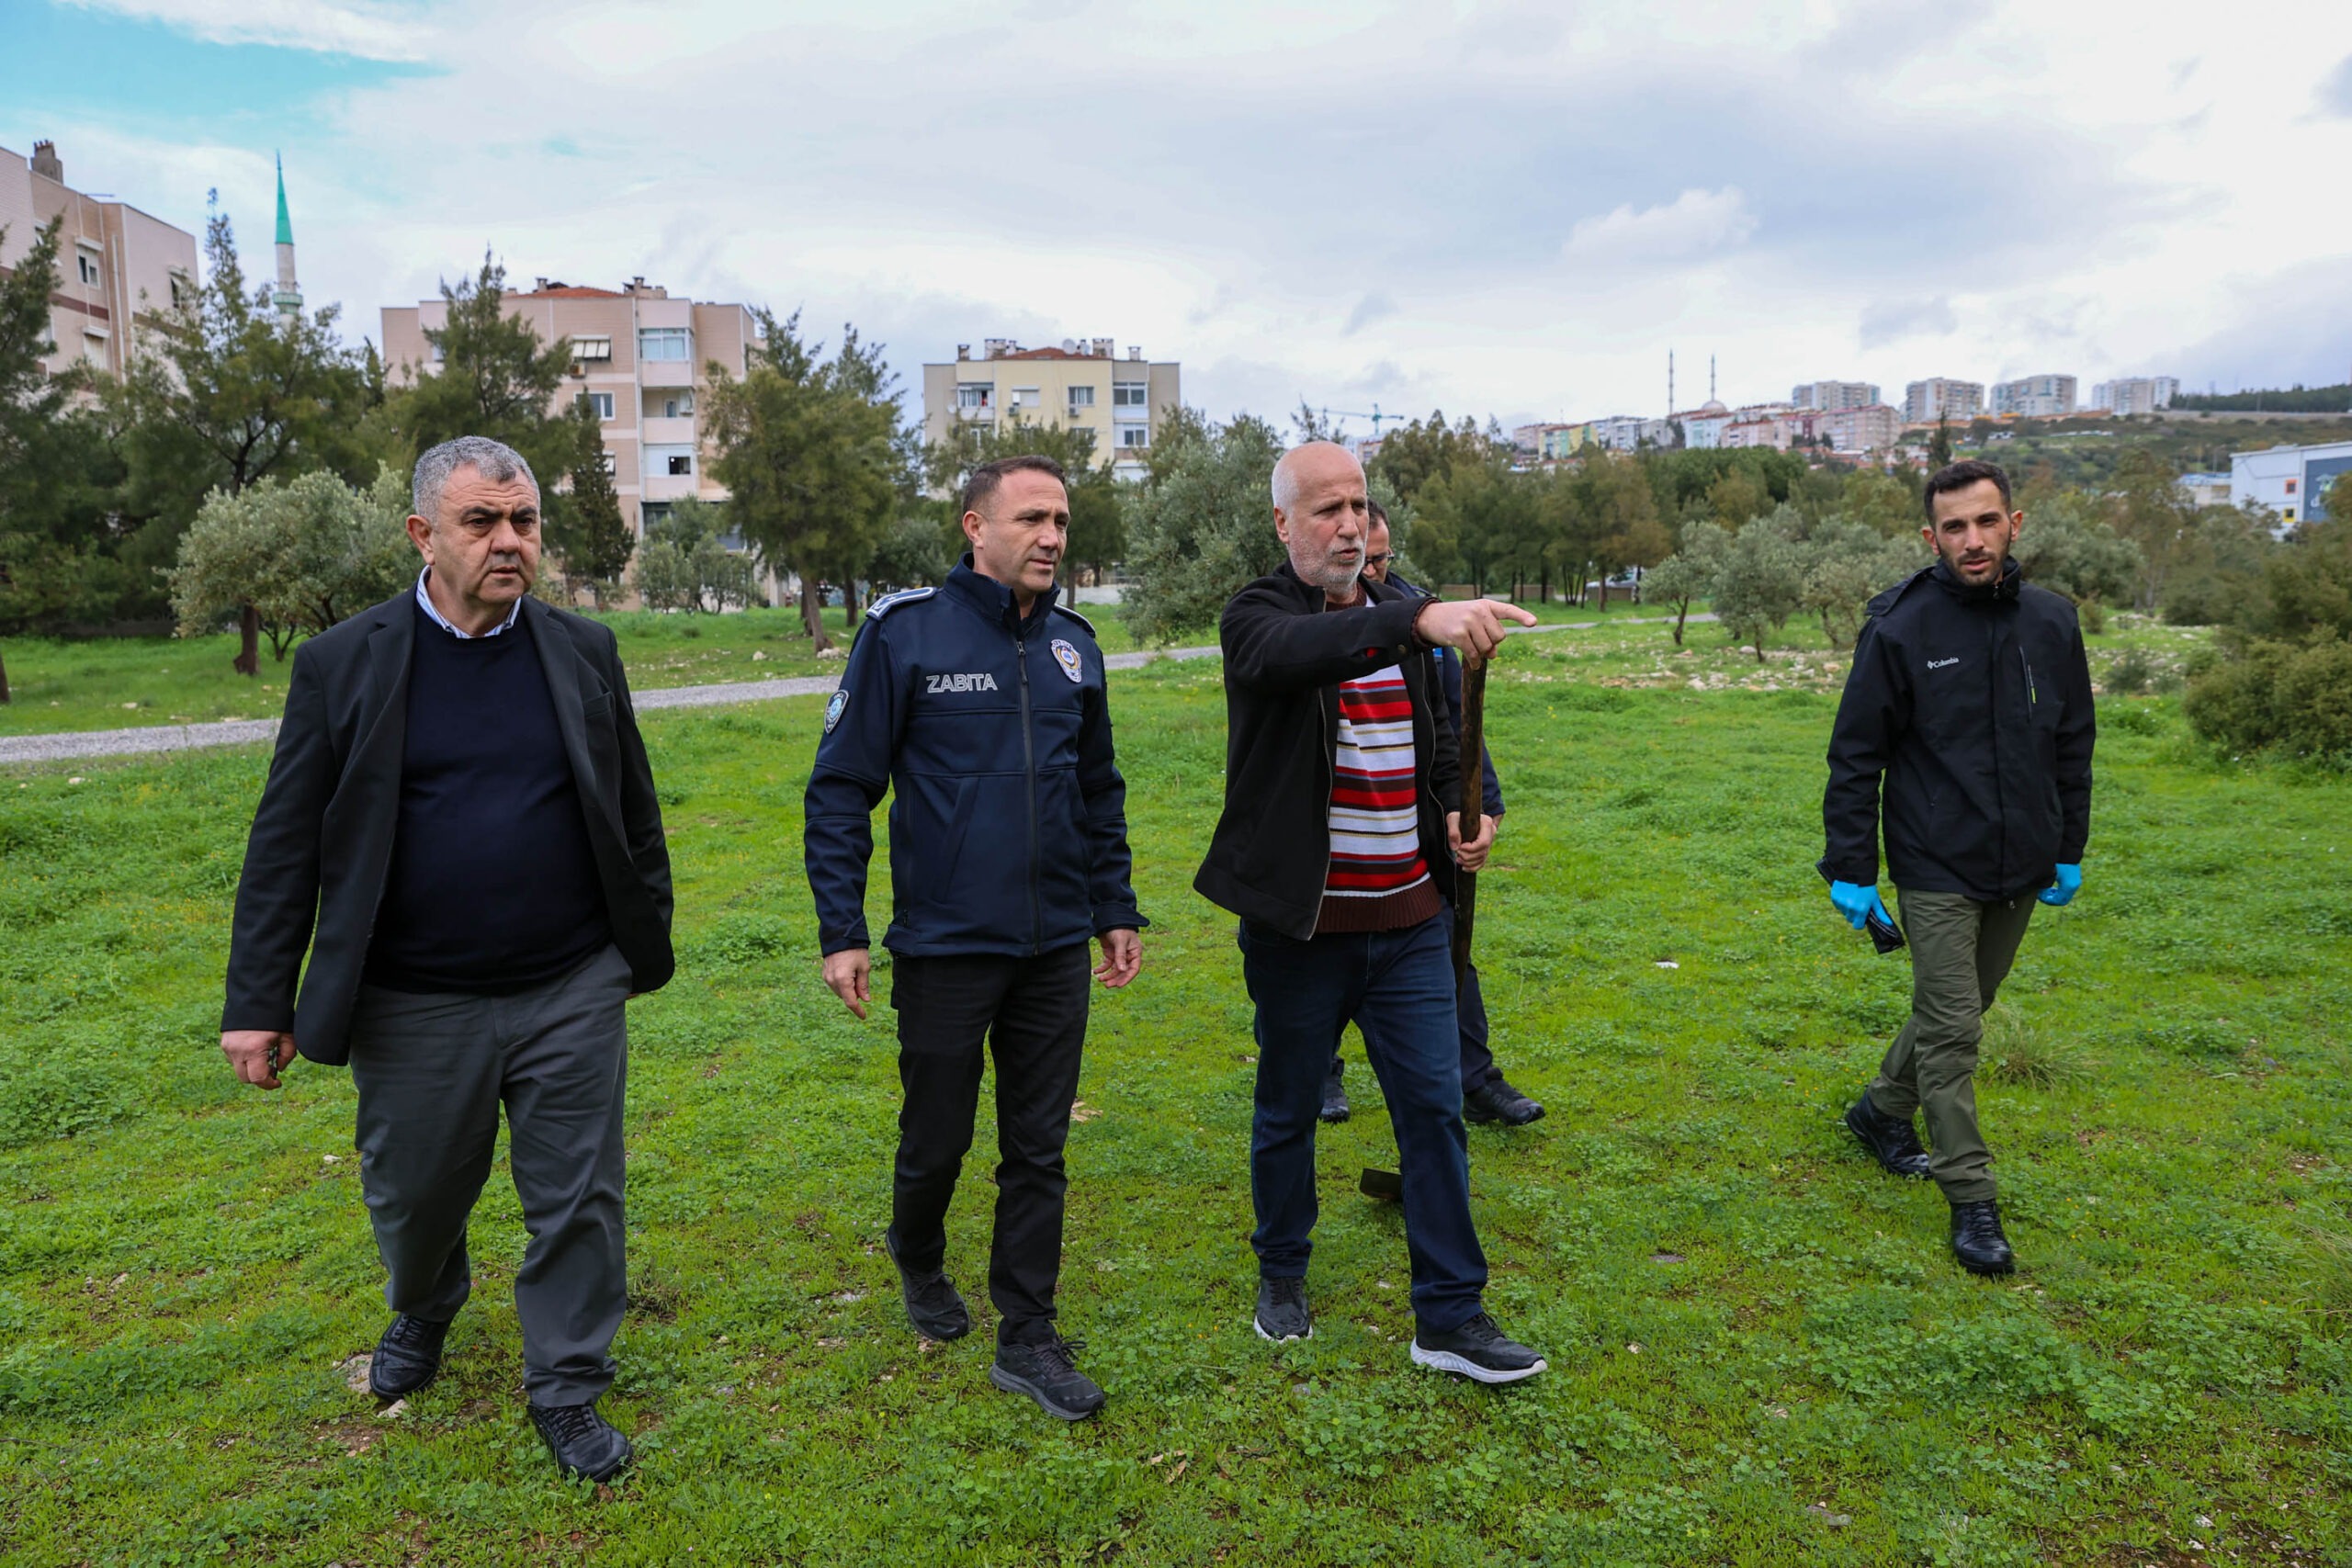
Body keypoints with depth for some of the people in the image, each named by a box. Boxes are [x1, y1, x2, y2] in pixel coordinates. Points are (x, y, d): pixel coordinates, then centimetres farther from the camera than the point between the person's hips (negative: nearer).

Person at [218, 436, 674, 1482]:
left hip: (572, 994, 1)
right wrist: (258, 1002, -2)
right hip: (417, 1006, 0)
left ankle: (566, 1391, 27)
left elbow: (634, 813, 9)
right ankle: (421, 1315, 50)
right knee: (414, 1196, 18)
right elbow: (286, 845, -2)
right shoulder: (342, 664, -3)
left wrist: (647, 945, 11)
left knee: (577, 1203, 7)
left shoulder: (585, 653, 2)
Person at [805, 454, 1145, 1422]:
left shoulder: (1073, 645, 6)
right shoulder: (906, 633, -9)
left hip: (1057, 949, 4)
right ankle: (917, 1259, 44)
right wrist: (840, 930, -10)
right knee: (937, 1141, 12)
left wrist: (1116, 909, 14)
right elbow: (842, 788, -6)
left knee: (1038, 1152, 10)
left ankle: (1028, 1342, 24)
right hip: (946, 945, -4)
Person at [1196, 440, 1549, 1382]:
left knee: (1434, 1109, 4)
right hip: (1301, 925, -4)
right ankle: (1282, 1274, 36)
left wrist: (1459, 818, 3)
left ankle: (1450, 1318, 16)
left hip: (1411, 920, 5)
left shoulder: (1400, 616, 10)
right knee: (1288, 1111, 13)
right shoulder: (1258, 617, -9)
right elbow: (1297, 653, -36)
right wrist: (1418, 619, -51)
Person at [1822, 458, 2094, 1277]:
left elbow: (2073, 742, 13)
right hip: (1937, 869, -5)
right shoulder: (1900, 628, -11)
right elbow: (1856, 755, -7)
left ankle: (1884, 1108, 40)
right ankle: (1972, 1200, 7)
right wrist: (1850, 868, -8)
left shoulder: (2052, 622, 2)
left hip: (2021, 869, 5)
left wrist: (2070, 849, 12)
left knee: (1960, 1008, 17)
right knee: (1952, 1029, -4)